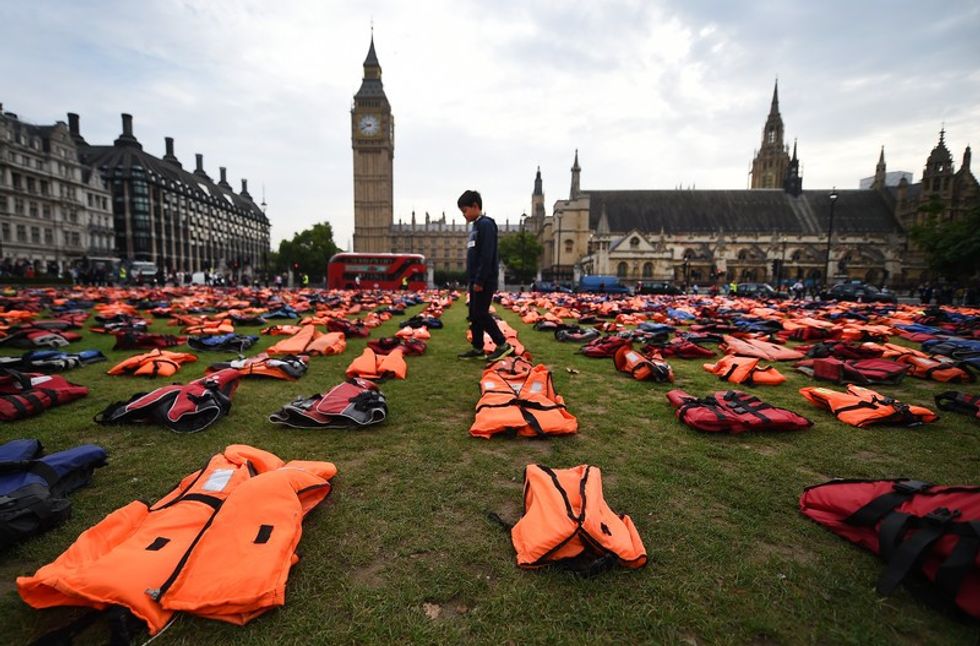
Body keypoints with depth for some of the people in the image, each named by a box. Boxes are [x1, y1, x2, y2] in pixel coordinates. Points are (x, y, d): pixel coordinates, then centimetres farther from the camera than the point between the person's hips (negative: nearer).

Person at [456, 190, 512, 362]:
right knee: (474, 315, 9)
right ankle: (478, 349, 16)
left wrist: (480, 280, -22)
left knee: (480, 314, -9)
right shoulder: (476, 226, 18)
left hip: (484, 281, -10)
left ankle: (503, 345, 1)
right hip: (476, 280, 10)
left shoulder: (485, 224, -11)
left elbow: (487, 256, -20)